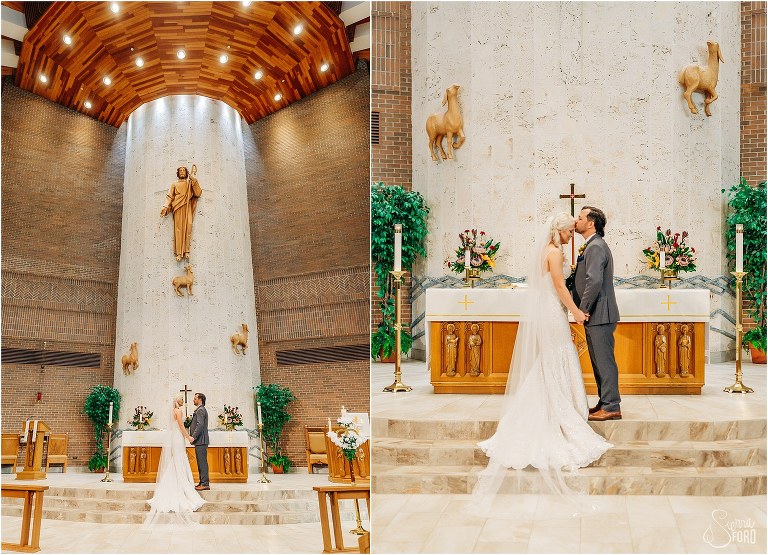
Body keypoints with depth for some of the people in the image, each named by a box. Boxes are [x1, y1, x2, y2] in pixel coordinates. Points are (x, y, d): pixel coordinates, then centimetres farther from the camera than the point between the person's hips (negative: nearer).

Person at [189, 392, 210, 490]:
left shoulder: (200, 410, -13)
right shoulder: (200, 410, 21)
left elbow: (200, 425, -23)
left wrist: (193, 437, -24)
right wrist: (193, 437, 17)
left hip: (201, 441, -11)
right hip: (200, 441, 11)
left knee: (202, 461, -9)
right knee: (201, 462, 12)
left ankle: (205, 484, -9)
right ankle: (202, 482, 16)